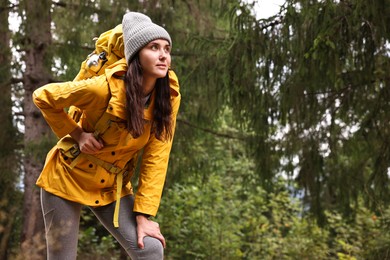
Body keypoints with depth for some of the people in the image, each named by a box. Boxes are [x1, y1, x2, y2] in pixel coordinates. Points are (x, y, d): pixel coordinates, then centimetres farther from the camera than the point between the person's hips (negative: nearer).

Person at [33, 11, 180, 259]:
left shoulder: (169, 96, -15)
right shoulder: (105, 88, -26)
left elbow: (156, 159, -12)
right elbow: (43, 97, -11)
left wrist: (143, 214, -14)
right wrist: (77, 134, -19)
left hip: (113, 188, 3)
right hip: (68, 177, -3)